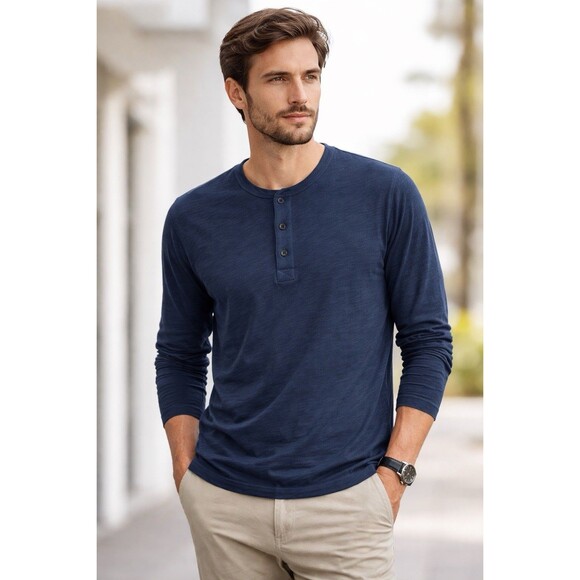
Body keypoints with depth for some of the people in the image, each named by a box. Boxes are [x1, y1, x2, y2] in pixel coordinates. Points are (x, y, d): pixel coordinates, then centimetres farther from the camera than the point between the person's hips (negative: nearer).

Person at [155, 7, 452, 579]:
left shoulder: (386, 195, -4)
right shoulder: (193, 217, 3)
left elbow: (428, 340, -1)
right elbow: (180, 356, 12)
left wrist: (395, 471, -7)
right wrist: (187, 473, 2)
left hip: (346, 503, -2)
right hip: (224, 508, 2)